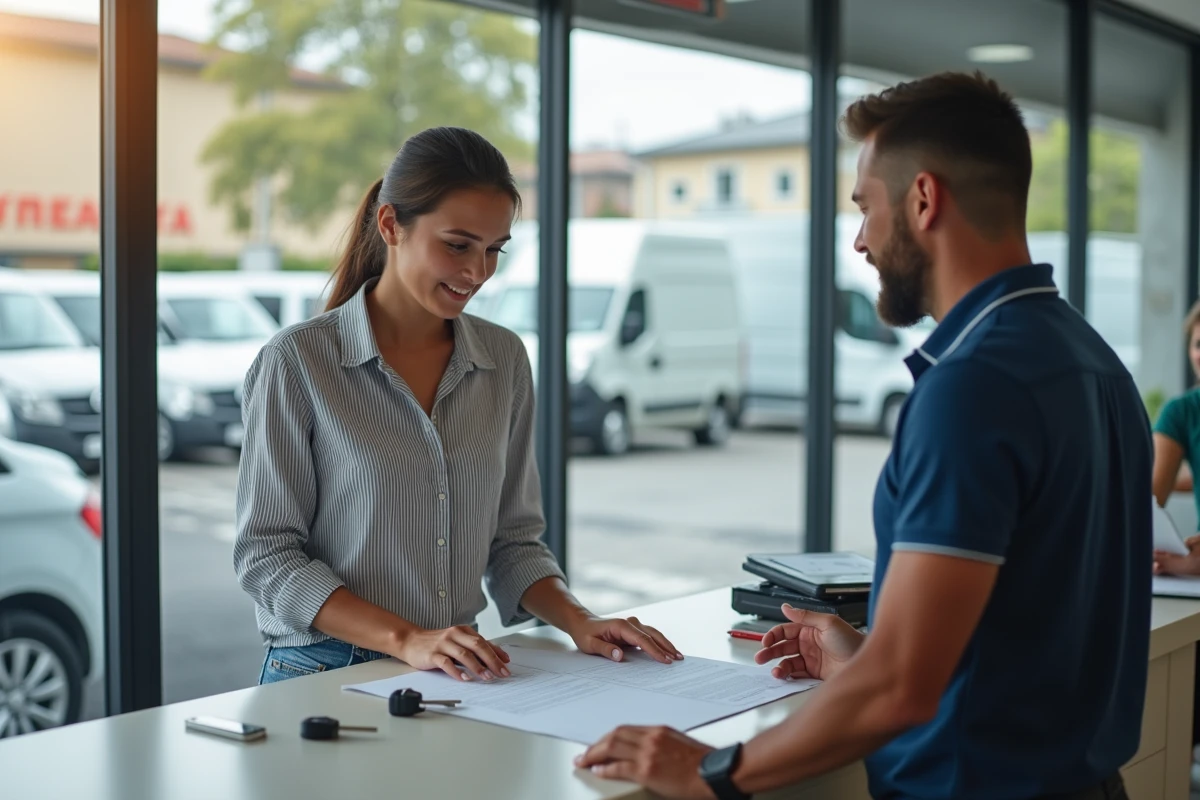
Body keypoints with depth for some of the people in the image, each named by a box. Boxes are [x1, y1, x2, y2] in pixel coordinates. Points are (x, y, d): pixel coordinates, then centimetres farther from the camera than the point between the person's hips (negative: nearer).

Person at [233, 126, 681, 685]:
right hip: (324, 675, -3)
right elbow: (266, 555, -6)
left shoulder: (503, 359, 9)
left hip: (460, 676, 4)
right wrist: (406, 639, -17)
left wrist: (580, 622, -3)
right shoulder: (297, 361, -6)